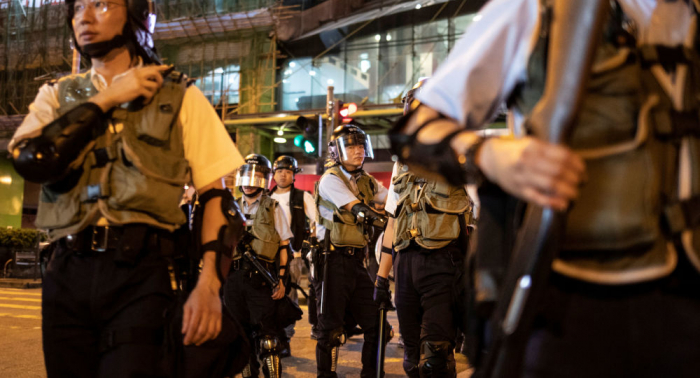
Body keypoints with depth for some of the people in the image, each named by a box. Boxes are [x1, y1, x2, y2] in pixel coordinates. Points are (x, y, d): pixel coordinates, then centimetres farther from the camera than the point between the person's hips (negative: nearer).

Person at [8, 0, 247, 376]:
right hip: (68, 273, 3)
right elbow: (30, 160, -5)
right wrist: (106, 98, -4)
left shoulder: (180, 97, 8)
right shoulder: (58, 95, 15)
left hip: (140, 274, -3)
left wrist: (208, 284, -10)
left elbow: (214, 193, 2)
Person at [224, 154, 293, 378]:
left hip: (261, 278, -5)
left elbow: (284, 247, 0)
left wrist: (281, 279, -8)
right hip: (234, 277, 5)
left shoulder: (273, 209, 3)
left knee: (266, 334, -9)